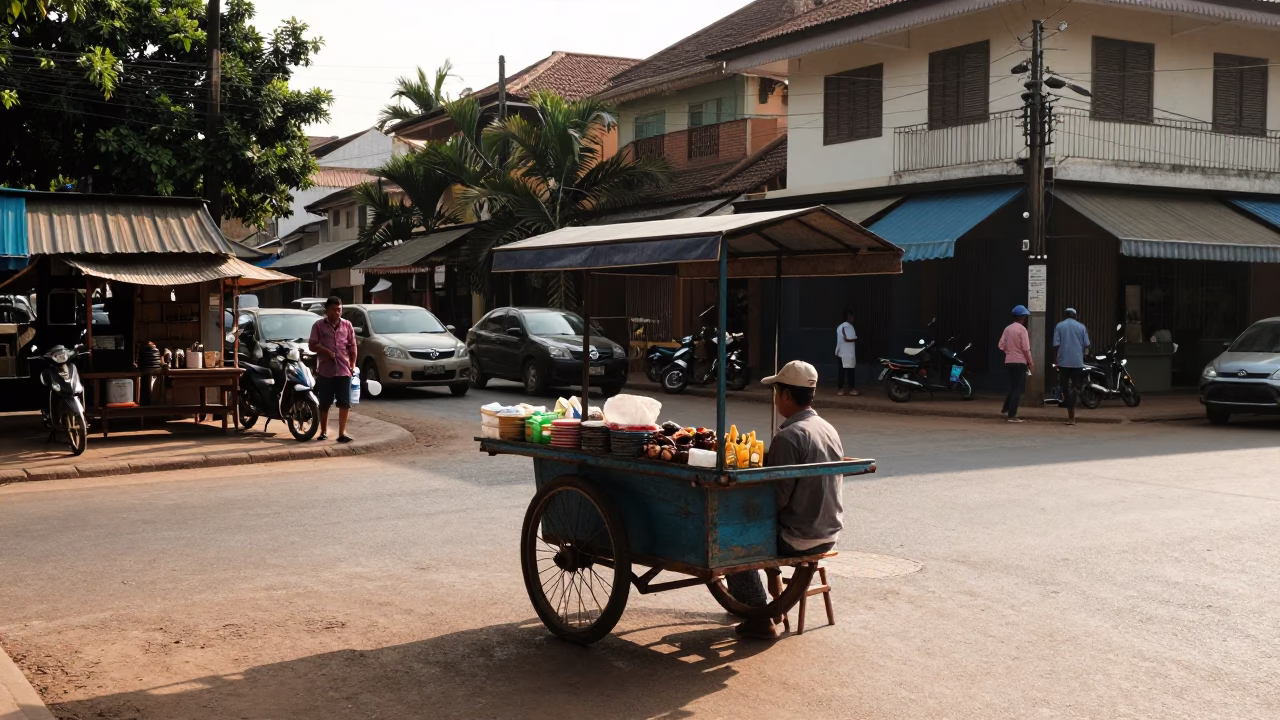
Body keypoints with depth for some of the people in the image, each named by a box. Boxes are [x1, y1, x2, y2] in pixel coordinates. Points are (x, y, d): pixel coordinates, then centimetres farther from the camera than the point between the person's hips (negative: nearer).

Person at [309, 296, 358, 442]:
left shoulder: (347, 325, 8)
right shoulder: (319, 325, 2)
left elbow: (352, 347, 10)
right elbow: (312, 345, -1)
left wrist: (353, 365, 4)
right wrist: (327, 351, -12)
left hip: (344, 370, 1)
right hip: (325, 371, -1)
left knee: (345, 403, -3)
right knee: (324, 404, 7)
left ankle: (342, 432, -1)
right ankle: (324, 431, 20)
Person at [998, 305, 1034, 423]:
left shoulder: (1008, 329, 8)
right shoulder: (1022, 329, -12)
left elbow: (1001, 345, 7)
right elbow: (1026, 349, -14)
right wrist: (1030, 362, -6)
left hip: (1009, 362, 7)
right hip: (1020, 362, -7)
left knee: (1012, 387, 21)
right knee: (1018, 389, -4)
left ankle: (1005, 410, 24)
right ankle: (1012, 416, -8)